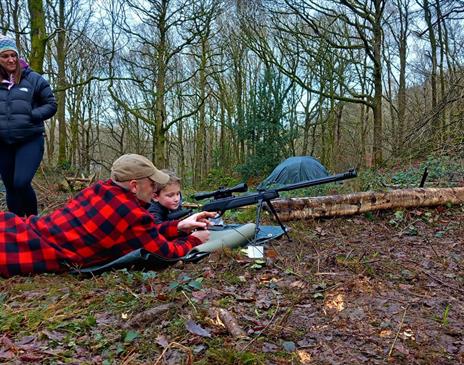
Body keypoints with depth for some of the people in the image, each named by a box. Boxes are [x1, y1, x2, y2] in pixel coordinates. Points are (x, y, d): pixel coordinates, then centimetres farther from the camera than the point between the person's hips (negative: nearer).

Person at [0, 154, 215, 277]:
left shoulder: (102, 188, 6)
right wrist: (194, 239, 16)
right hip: (45, 254, -7)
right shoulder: (134, 215, -17)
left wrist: (180, 225, 14)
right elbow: (167, 252, -2)